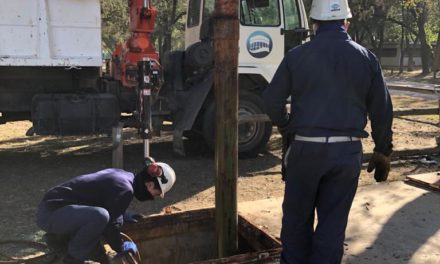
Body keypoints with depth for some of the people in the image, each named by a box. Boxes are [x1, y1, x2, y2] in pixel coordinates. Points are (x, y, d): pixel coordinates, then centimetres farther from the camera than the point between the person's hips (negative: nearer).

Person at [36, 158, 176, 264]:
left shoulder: (124, 176, 9)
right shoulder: (125, 189, -20)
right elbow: (110, 225, -18)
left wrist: (122, 214, 24)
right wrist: (120, 247, -2)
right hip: (50, 213, -9)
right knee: (100, 216, -32)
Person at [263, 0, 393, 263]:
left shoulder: (297, 56, -1)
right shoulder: (366, 58, 4)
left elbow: (272, 99, -1)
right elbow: (382, 111, 4)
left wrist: (286, 129, 18)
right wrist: (383, 152, 14)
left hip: (305, 148, -1)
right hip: (348, 152, 1)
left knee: (297, 219, 16)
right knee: (333, 223, 11)